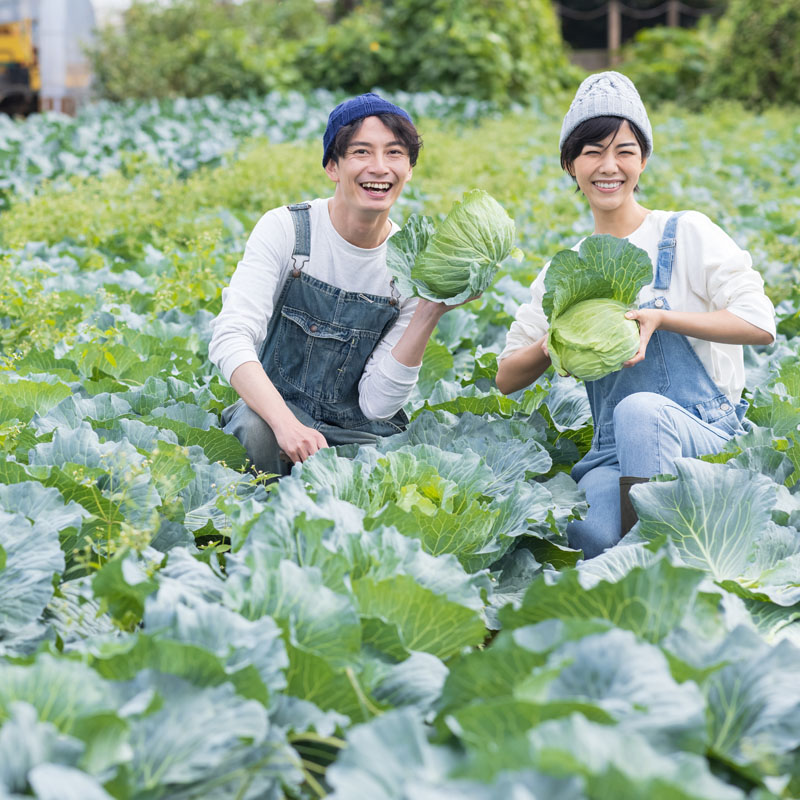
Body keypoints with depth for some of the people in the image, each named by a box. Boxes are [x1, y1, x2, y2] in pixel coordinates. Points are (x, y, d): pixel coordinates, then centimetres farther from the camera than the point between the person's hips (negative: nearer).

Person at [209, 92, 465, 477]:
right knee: (254, 429, -36)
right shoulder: (285, 230, -11)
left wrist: (429, 315, -19)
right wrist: (286, 423, -38)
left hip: (360, 435, 3)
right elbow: (230, 337, -23)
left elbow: (377, 404, -8)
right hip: (272, 414, -3)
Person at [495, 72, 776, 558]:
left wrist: (659, 318, -17)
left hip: (707, 438, -1)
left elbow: (760, 325, -6)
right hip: (613, 455, 2)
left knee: (640, 408, -38)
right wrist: (550, 345, -7)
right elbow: (507, 378, 15)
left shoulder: (687, 234, 3)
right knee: (589, 535, -34)